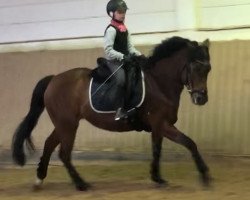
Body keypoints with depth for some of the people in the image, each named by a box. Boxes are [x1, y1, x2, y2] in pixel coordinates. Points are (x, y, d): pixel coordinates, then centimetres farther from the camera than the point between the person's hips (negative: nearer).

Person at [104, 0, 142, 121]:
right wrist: (122, 57, -25)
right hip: (114, 61, -8)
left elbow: (129, 46, 17)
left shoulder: (124, 29, 13)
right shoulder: (111, 30, -12)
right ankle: (121, 108, -24)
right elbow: (108, 50, -19)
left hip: (125, 60, 9)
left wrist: (139, 55, 0)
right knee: (122, 79, -32)